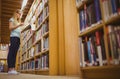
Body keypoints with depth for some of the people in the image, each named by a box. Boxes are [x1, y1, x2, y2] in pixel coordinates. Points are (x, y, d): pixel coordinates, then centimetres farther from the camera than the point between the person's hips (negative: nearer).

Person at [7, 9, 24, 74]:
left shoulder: (18, 21, 31)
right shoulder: (12, 19, 11)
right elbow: (10, 28, -2)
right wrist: (18, 25, -12)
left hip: (18, 37, 7)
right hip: (14, 37, -7)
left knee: (14, 53, -2)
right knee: (11, 52, -14)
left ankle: (13, 69, -7)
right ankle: (10, 69, -19)